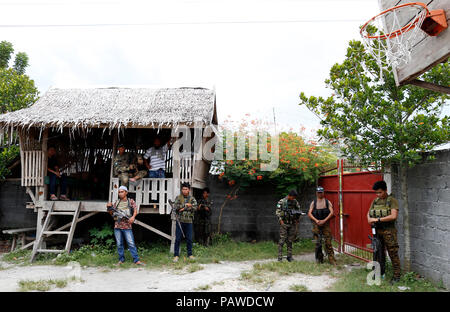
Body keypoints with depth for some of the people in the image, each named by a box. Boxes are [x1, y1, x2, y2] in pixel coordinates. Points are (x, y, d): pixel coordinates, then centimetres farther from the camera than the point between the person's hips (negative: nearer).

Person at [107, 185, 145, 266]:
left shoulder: (131, 201, 6)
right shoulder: (116, 202, 13)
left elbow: (135, 210, -7)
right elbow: (112, 213, 15)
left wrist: (133, 217, -26)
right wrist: (109, 208, -5)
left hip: (127, 226, -3)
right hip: (117, 226, 3)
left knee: (131, 243, -7)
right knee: (119, 244, 7)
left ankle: (136, 260, -5)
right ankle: (121, 259, 18)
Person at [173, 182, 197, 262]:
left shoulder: (192, 198, 8)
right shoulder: (178, 198, 4)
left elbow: (195, 207, -8)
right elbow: (176, 206, -11)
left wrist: (184, 208, -14)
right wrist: (186, 205, -14)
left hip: (189, 221, 2)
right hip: (180, 221, -1)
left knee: (189, 239, 6)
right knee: (178, 239, 0)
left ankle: (190, 254, 18)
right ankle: (176, 255, 6)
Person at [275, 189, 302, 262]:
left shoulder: (295, 202, 7)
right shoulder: (281, 201, -4)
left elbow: (298, 211, 16)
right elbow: (277, 212, -6)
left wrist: (297, 219, 6)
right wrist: (281, 221, -14)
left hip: (292, 224, 4)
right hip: (284, 224, -4)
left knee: (290, 241, 7)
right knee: (282, 240, -6)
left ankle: (289, 256, 13)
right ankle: (280, 257, -4)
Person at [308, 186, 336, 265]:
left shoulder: (327, 202, 6)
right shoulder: (313, 203, 9)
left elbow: (331, 213, -4)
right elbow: (309, 213, 1)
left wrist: (324, 220, -15)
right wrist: (316, 220, -14)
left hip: (325, 224, -1)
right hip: (316, 224, 1)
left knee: (328, 242, -8)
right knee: (317, 243, -1)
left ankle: (331, 259, -4)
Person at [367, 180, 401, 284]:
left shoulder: (392, 200, -8)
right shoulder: (375, 201, 11)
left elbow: (393, 216, -19)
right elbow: (369, 213, 19)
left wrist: (378, 219, -20)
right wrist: (369, 219, -5)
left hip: (388, 231, -6)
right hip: (377, 230, 6)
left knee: (393, 254, -2)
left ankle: (397, 275, 7)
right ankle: (380, 273, 25)